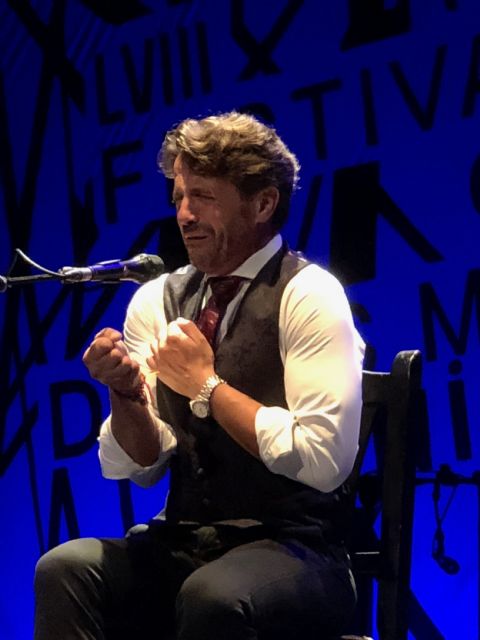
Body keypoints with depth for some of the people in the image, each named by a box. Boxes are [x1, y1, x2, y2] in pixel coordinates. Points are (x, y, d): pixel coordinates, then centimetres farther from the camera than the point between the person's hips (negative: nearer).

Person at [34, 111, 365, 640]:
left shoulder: (307, 296, -7)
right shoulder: (156, 300, 9)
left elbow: (323, 461, -18)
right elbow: (137, 467, 7)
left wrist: (206, 385, -12)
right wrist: (125, 393, -13)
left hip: (288, 549, -5)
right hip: (178, 546, 5)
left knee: (213, 595, -37)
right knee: (65, 567, -23)